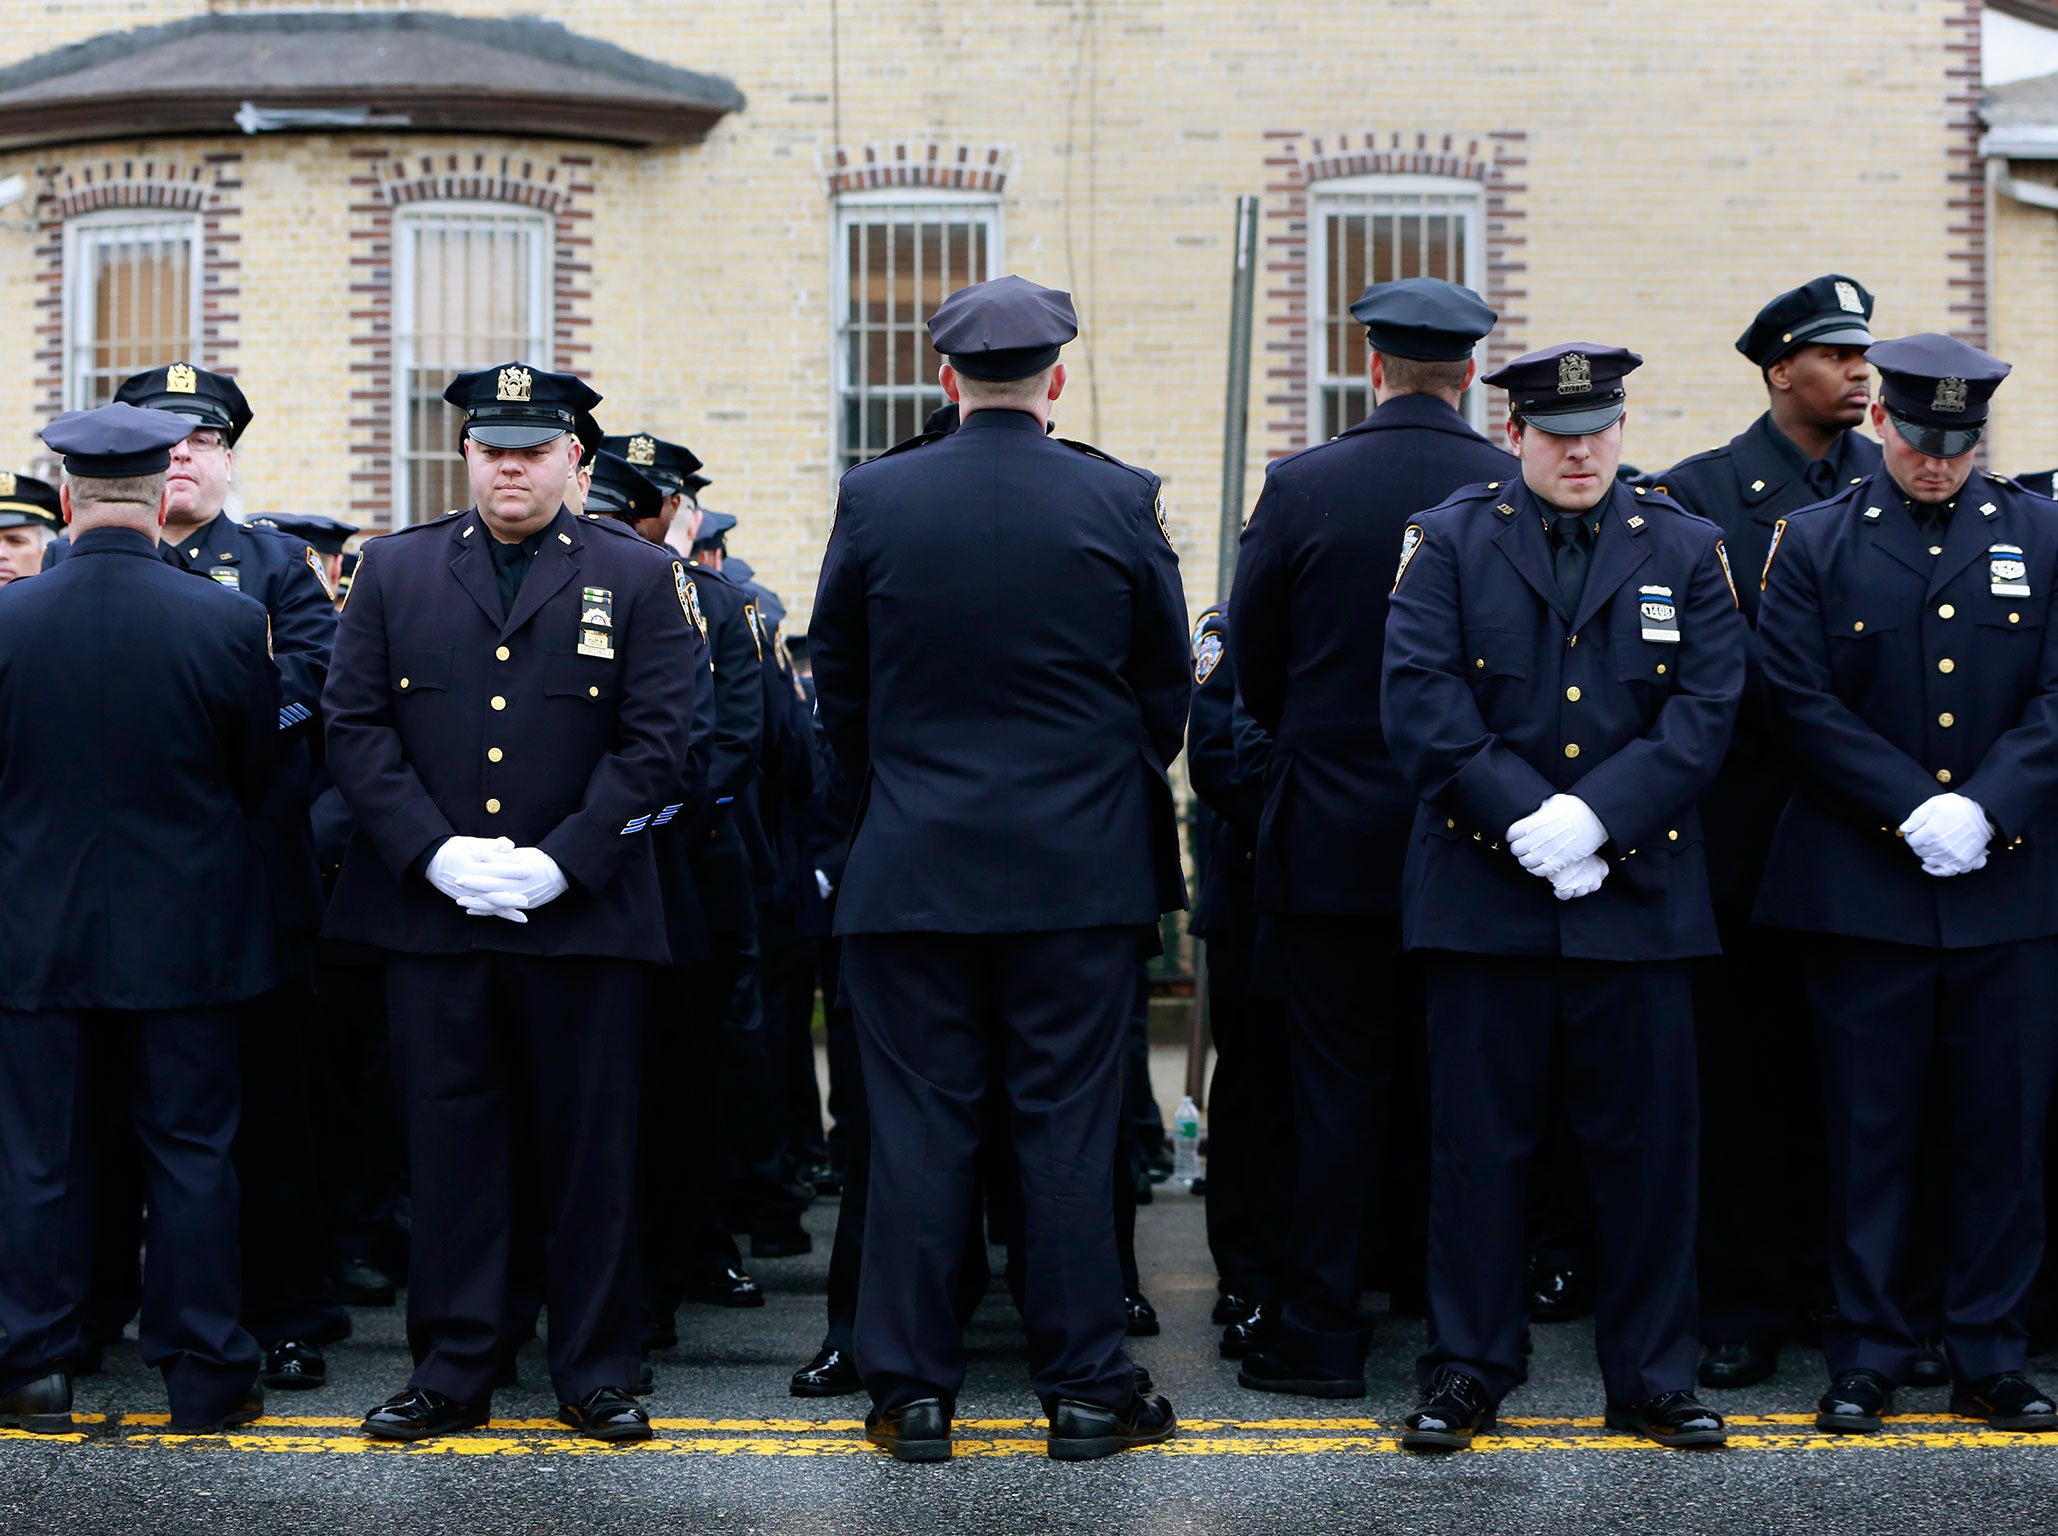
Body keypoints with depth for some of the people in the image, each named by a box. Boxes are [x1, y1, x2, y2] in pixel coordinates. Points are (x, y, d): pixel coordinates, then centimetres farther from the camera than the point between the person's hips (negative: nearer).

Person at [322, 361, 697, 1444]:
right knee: (450, 1140, 6)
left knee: (590, 1144, 4)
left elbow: (655, 741, -2)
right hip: (428, 907, 1)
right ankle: (452, 1372, 16)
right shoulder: (396, 570, 9)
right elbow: (353, 725, 4)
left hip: (584, 913, -1)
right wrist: (435, 851, -10)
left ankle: (595, 1373, 15)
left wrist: (559, 861, -13)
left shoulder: (638, 579, 4)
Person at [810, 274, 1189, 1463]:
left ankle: (913, 1390, 11)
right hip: (1083, 870, 0)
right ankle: (1086, 1388, 11)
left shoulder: (874, 499, -2)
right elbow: (1167, 690, 5)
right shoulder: (1122, 501, -3)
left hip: (913, 868, 0)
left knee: (920, 1130, 5)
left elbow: (838, 687, 7)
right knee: (1071, 1129, 5)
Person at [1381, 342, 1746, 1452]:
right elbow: (1421, 702, -7)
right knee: (1478, 1139, 4)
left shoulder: (1685, 550, 9)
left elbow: (1705, 712, -1)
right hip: (1484, 891, -1)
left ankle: (1651, 1380, 17)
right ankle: (1465, 1374, 15)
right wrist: (1524, 819, -15)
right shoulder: (1447, 541, 4)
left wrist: (1596, 815, -14)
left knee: (1646, 1140, 5)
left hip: (1639, 892, 2)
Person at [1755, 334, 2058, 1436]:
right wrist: (1911, 809, -12)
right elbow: (1801, 704, -4)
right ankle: (1865, 1357, 13)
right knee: (1868, 1128, 3)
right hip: (1862, 883, -1)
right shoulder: (1812, 543, 4)